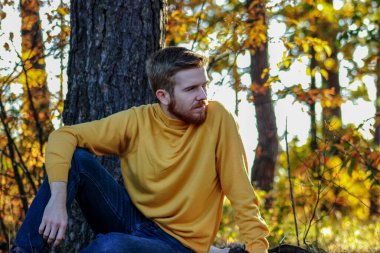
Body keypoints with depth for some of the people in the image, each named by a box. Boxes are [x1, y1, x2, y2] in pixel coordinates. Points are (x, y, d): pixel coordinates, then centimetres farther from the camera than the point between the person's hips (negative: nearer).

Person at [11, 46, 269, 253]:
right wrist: (58, 198, -28)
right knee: (75, 158, -18)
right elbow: (64, 136, -11)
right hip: (132, 219, 3)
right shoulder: (137, 121, -8)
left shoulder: (217, 119, -14)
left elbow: (243, 197, -11)